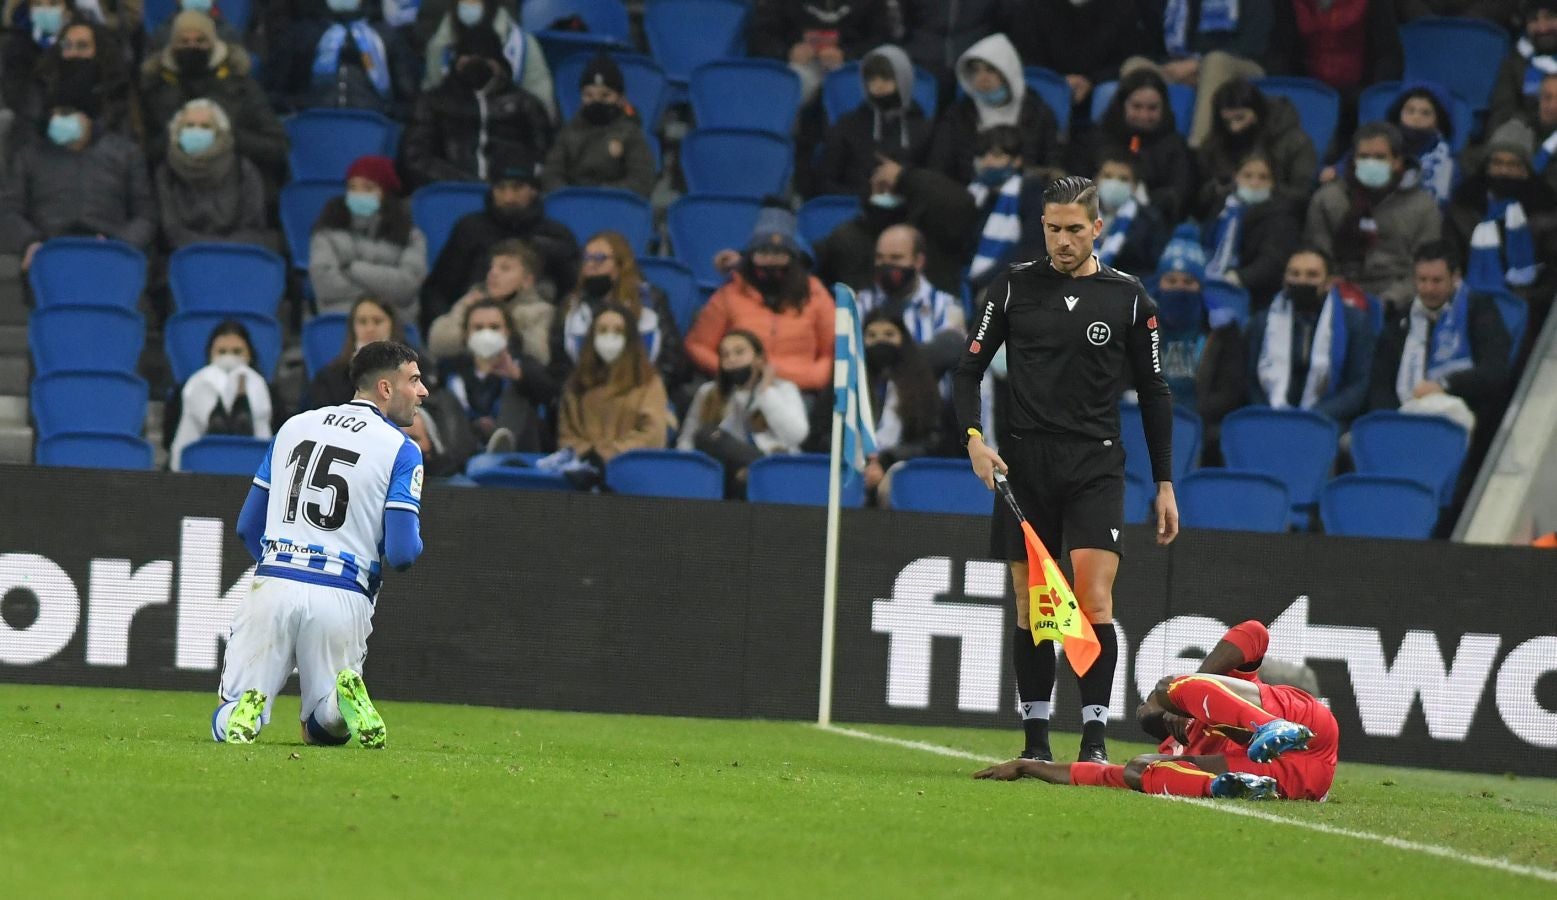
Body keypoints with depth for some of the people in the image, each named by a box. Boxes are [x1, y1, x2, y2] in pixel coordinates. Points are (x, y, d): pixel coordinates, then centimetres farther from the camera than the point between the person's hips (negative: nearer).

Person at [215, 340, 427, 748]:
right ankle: (341, 698, -21)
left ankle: (246, 709, -28)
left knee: (226, 725, 6)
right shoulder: (401, 450, 0)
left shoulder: (294, 427, 15)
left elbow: (248, 526, 19)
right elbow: (402, 553, -8)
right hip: (343, 599, -2)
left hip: (274, 587, 2)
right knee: (325, 730, 12)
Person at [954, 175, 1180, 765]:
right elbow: (969, 371, 7)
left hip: (1096, 466, -1)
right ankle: (1035, 738, 9)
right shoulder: (1014, 287, 5)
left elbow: (1154, 395, 10)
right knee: (1031, 604, 3)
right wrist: (974, 438, -10)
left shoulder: (1128, 298, 4)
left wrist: (1164, 484, 7)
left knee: (1094, 599, -14)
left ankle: (1094, 737, -15)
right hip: (1024, 462, 1)